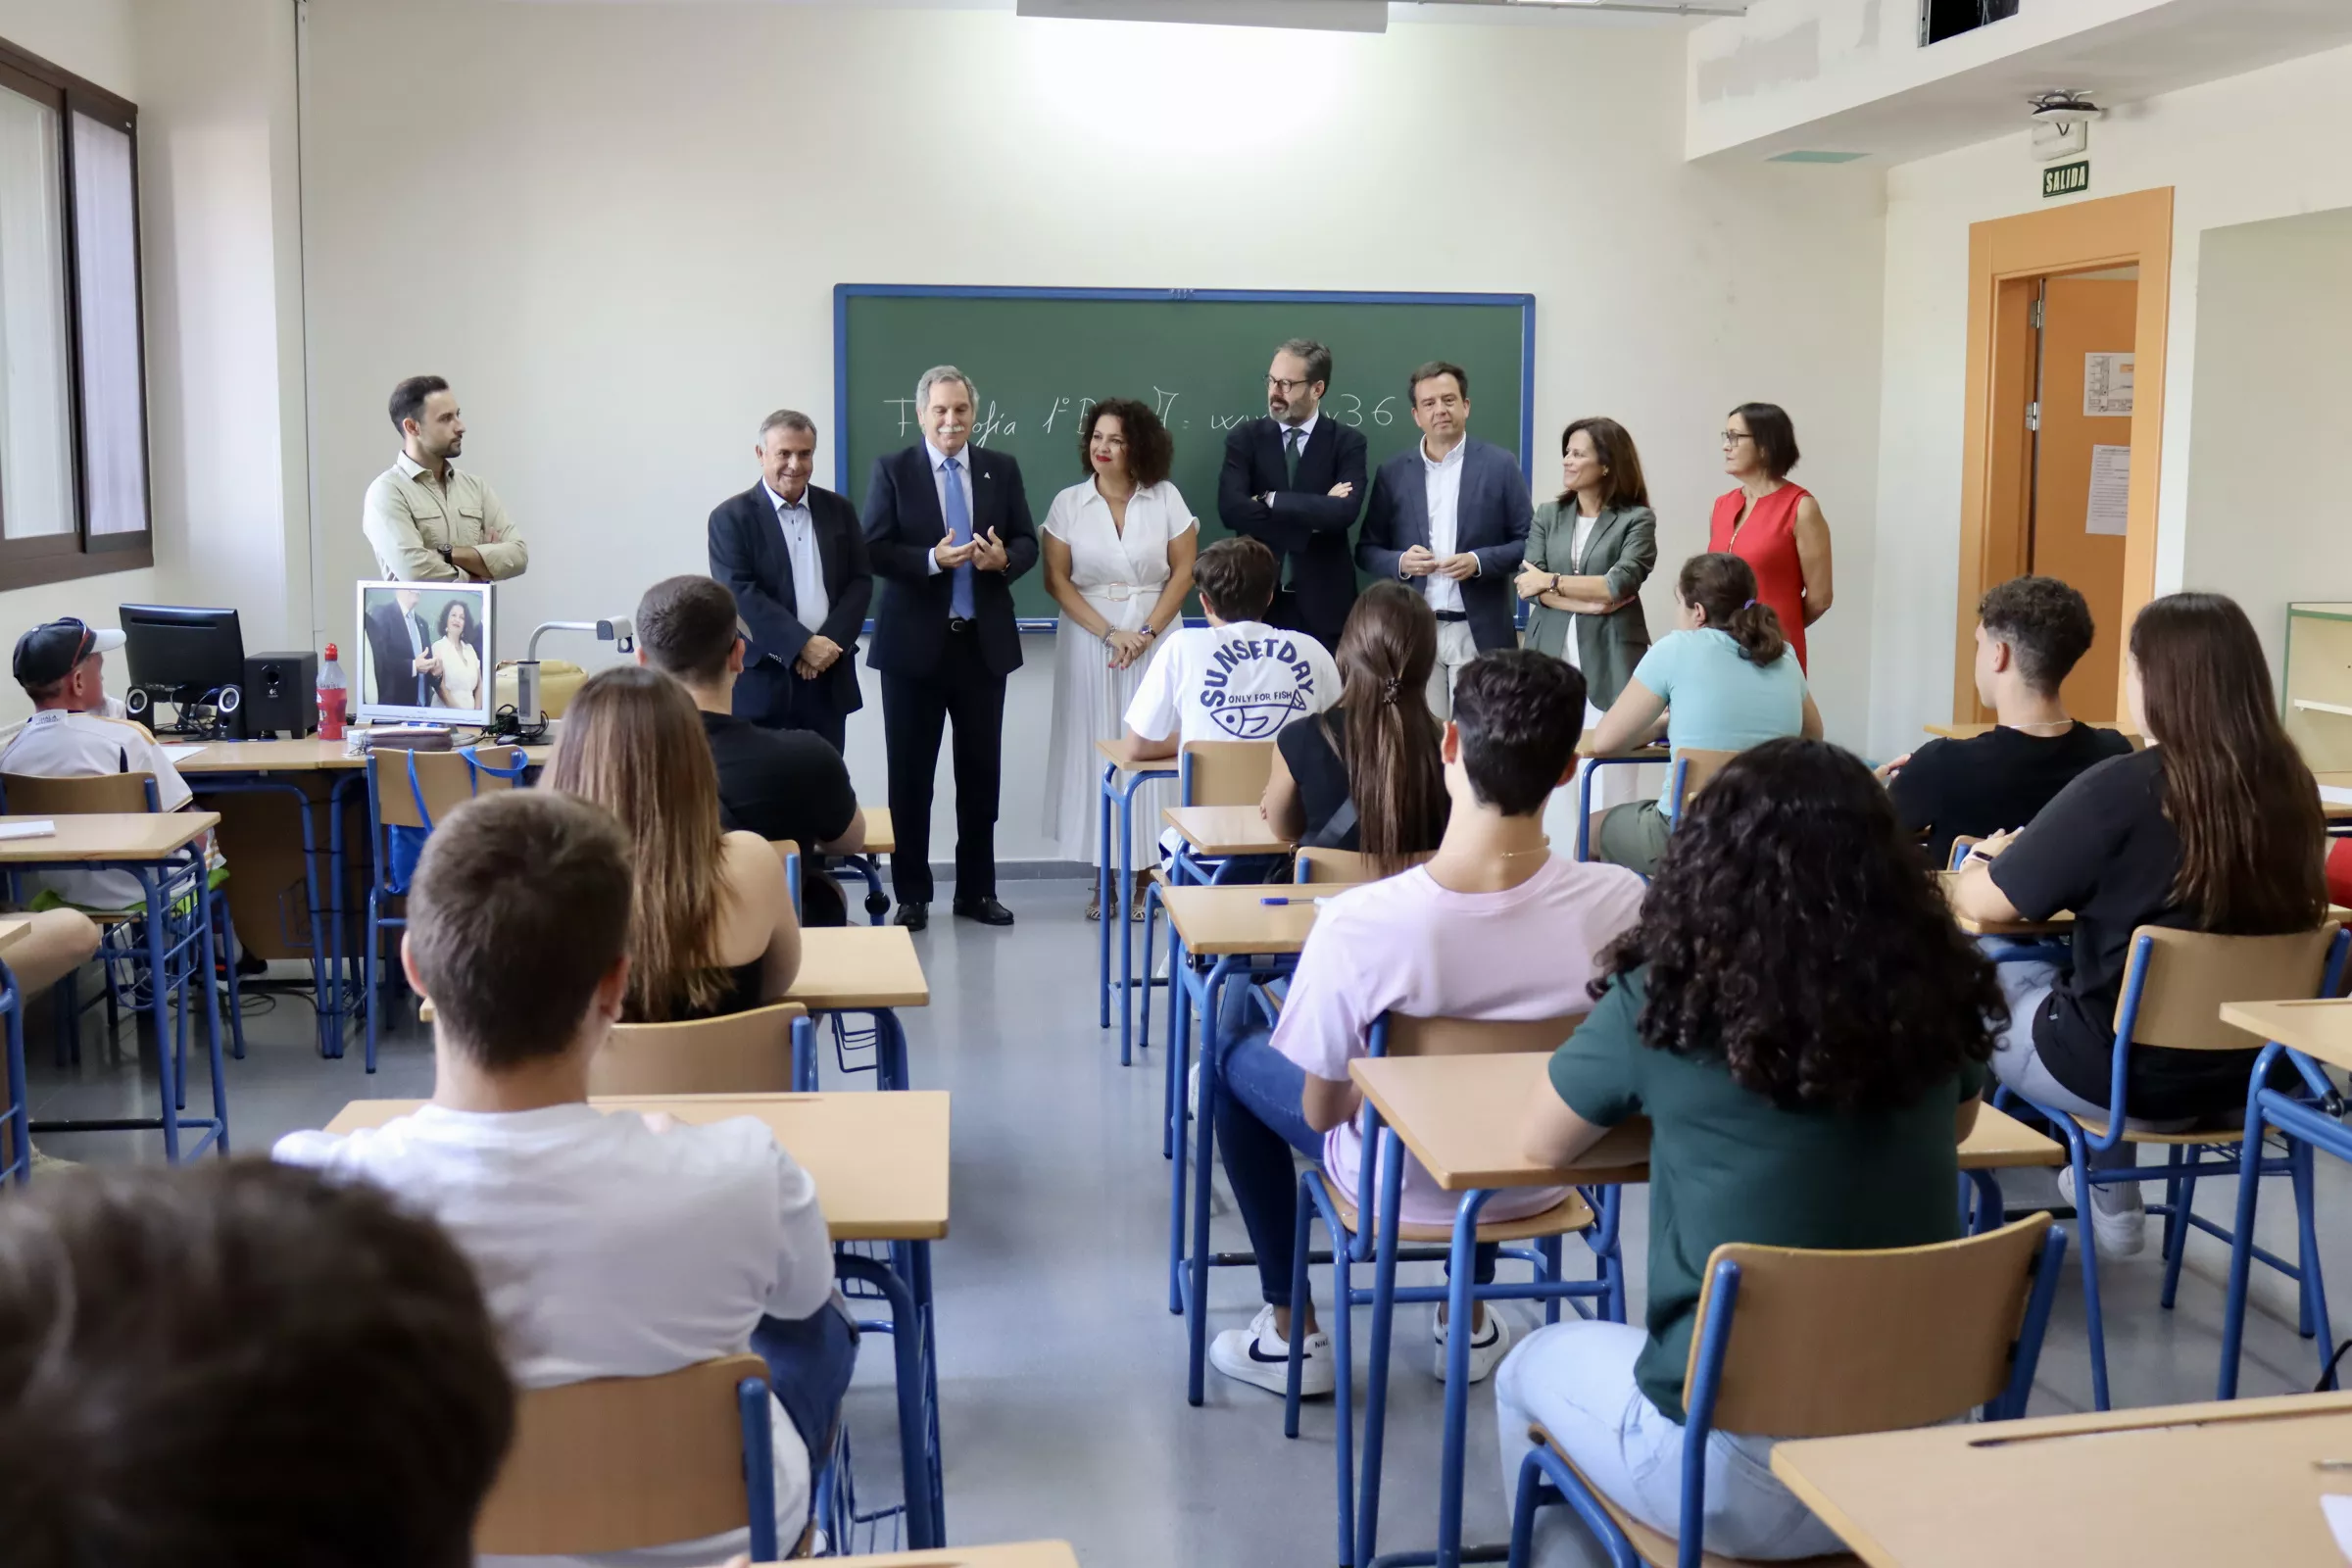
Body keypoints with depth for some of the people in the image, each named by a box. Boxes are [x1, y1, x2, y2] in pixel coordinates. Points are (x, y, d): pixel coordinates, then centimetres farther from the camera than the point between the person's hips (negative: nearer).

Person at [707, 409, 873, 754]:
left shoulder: (839, 510, 11)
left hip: (829, 678, 4)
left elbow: (860, 581, 6)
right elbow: (740, 594, -11)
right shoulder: (731, 517, -2)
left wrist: (830, 641, -10)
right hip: (763, 683, -4)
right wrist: (803, 644, -18)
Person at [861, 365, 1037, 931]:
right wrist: (932, 559, -23)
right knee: (910, 774, 4)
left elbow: (1028, 543, 5)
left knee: (982, 773, 9)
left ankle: (977, 890, 20)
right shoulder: (892, 469, -1)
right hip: (914, 642, -2)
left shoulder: (1002, 469, 7)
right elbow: (875, 551, -8)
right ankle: (912, 895, 15)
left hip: (984, 642, 2)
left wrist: (1004, 558, -17)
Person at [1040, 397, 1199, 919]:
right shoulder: (1068, 503, 3)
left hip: (1155, 639, 0)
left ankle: (1145, 873, 7)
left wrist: (1147, 632, -11)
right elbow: (1056, 579, -1)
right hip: (1088, 640, 1)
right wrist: (1110, 632, -11)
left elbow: (1184, 571, 0)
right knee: (1095, 750, 1)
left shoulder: (1166, 499, 2)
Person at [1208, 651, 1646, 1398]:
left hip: (1399, 1188, -3)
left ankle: (1290, 1330, 31)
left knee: (1236, 1053, 24)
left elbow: (1321, 1112, -19)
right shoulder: (1620, 903, -27)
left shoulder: (1356, 923, -34)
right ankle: (1471, 1323, 44)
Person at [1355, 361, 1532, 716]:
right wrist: (1401, 562, -10)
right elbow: (1367, 550, 10)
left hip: (1480, 632, -1)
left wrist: (1478, 561, -14)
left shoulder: (1499, 465, 2)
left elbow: (1527, 542, 3)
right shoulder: (1393, 472, 7)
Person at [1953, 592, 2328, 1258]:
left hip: (2128, 1076, -5)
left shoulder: (2118, 789, -21)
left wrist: (1997, 857, 10)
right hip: (2246, 1071, 6)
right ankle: (2112, 1203, 34)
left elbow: (1982, 903, -13)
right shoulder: (2288, 786, -5)